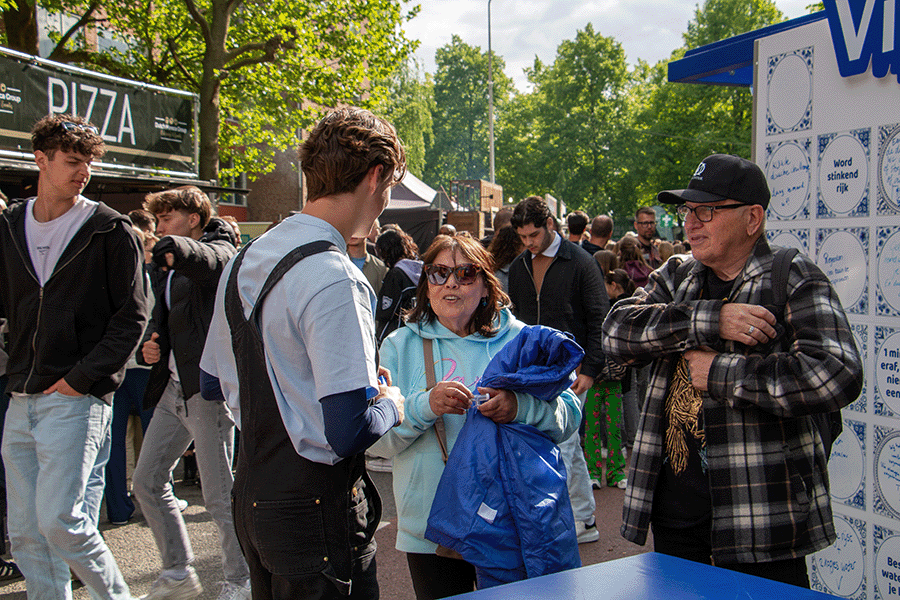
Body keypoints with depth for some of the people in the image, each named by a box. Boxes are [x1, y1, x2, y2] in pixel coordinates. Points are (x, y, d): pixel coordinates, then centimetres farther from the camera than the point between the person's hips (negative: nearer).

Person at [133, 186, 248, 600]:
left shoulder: (219, 250, -8)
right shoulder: (173, 269, 19)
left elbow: (207, 258, -33)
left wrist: (174, 249, -55)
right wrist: (150, 345, 6)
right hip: (174, 388, 9)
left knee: (219, 495, -2)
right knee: (147, 481, 12)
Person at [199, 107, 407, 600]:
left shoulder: (244, 260, 6)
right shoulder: (333, 279, -22)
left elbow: (212, 384, 16)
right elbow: (348, 430, -26)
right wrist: (390, 405, -6)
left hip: (251, 498, 9)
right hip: (315, 508, -9)